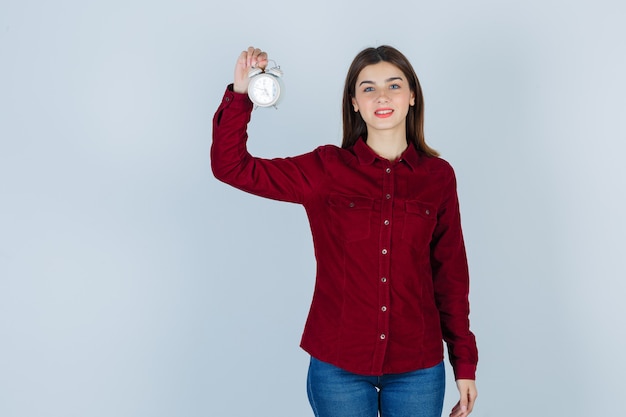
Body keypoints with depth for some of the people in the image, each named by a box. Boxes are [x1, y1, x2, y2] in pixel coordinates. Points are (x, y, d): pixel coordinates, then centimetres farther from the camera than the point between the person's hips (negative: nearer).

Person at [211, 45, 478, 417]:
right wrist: (240, 94, -18)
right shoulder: (326, 170, -4)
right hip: (338, 366, -1)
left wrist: (465, 362, 5)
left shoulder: (438, 176, -1)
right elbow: (231, 167, -6)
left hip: (417, 369, 1)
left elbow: (451, 275, 3)